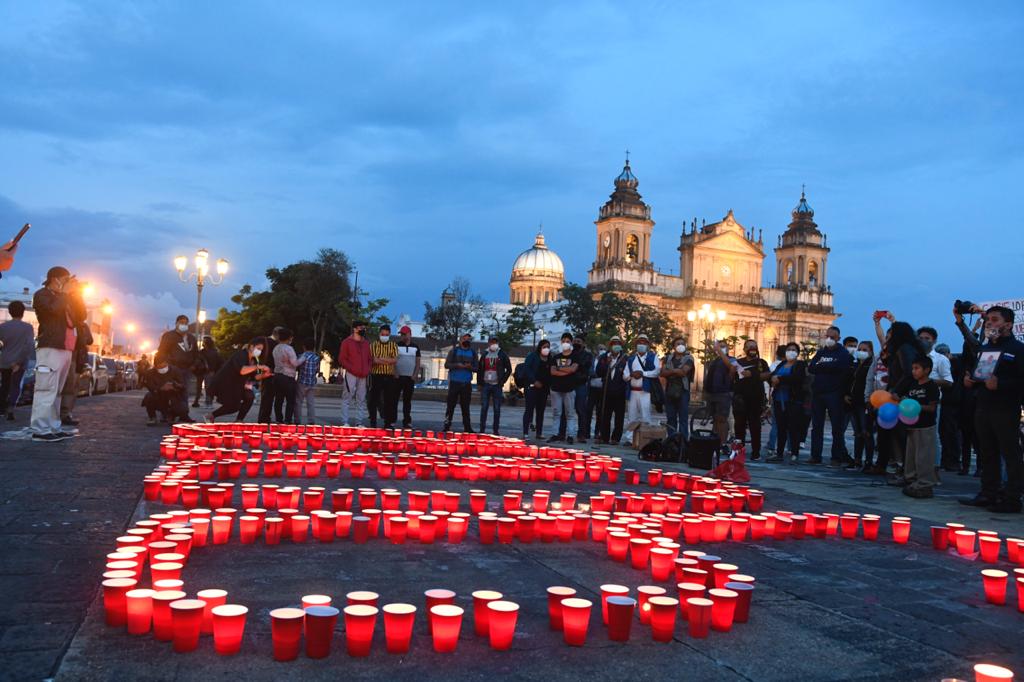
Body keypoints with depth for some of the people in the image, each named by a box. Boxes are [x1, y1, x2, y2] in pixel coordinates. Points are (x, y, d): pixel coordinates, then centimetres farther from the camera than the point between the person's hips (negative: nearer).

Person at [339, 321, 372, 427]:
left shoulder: (366, 343, 17)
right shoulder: (347, 342, 2)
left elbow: (370, 359, 22)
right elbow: (342, 359, -3)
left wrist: (368, 369, 5)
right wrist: (351, 369, -13)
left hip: (363, 376, 5)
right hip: (351, 375, -5)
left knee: (361, 400, 5)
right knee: (347, 399, -6)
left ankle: (359, 422, 9)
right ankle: (345, 422, -4)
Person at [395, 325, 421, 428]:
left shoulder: (415, 347, 9)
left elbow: (418, 363, 9)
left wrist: (415, 375, -2)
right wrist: (395, 374, -11)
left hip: (410, 378, 2)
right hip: (398, 377, -2)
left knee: (407, 400, 6)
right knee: (394, 399, -4)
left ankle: (406, 421, 11)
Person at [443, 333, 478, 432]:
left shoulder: (473, 353, 11)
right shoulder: (454, 351, 5)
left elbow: (476, 368, 10)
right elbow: (447, 365, 0)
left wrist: (470, 367, -12)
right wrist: (457, 365, -15)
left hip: (467, 383, 2)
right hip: (454, 382, -2)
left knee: (465, 406, 5)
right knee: (450, 404, -2)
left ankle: (467, 427, 7)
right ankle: (447, 425, 3)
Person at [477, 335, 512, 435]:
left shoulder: (502, 355, 2)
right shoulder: (484, 355, 10)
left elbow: (509, 369, 2)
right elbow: (479, 370, 13)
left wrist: (502, 381, -5)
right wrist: (479, 383, 6)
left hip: (497, 385, -2)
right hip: (485, 385, 2)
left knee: (497, 409, 0)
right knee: (484, 408, 2)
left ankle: (495, 430, 5)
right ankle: (482, 429, 6)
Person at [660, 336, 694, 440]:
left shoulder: (688, 358, 1)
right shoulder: (668, 358, 12)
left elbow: (683, 372, -14)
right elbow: (663, 373, 0)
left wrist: (670, 371, -2)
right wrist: (677, 372, -12)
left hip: (683, 392, -4)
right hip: (670, 391, 4)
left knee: (683, 419, -4)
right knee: (670, 418, 7)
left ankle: (683, 441, -4)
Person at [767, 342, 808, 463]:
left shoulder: (800, 365, 1)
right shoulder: (781, 364, 20)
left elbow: (796, 377, -17)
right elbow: (772, 375, 10)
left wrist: (779, 379, -14)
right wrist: (773, 380, -12)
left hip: (794, 400, -5)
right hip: (779, 400, 5)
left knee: (793, 428, -6)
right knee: (781, 428, 8)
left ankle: (794, 455, -4)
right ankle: (779, 453, 12)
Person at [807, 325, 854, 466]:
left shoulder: (843, 352, 0)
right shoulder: (821, 351, 16)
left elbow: (841, 367, -19)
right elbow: (810, 368, 4)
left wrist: (821, 366, -7)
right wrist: (828, 367, -11)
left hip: (834, 394, -5)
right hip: (817, 392, 5)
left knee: (837, 427, -1)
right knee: (816, 426, 6)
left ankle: (837, 457, 3)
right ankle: (815, 456, 11)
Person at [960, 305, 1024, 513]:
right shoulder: (983, 349, 18)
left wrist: (1000, 383, -25)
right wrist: (969, 379, 8)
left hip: (1006, 410, -7)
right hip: (983, 408, 8)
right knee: (987, 455, 12)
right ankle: (989, 494, 19)